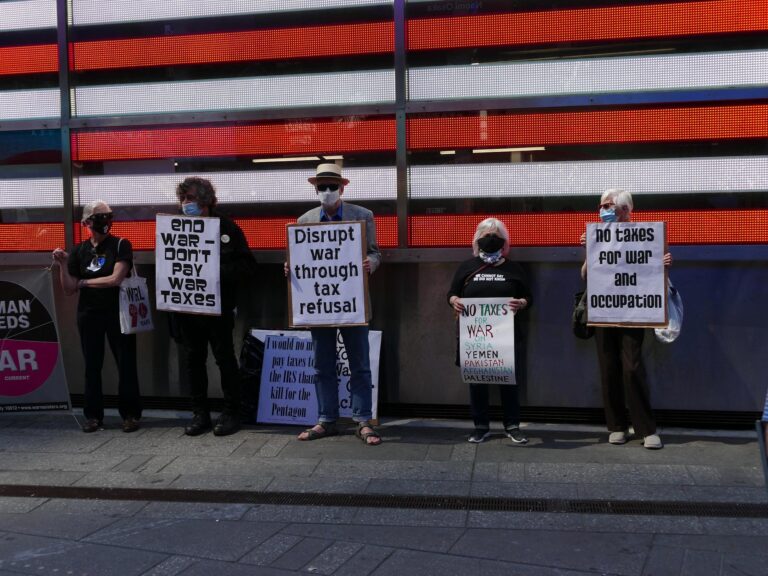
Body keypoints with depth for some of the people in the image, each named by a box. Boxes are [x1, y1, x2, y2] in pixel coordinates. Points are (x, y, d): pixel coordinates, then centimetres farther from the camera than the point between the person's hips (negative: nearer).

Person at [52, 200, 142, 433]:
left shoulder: (121, 245, -5)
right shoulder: (79, 251, 6)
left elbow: (116, 279, -17)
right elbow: (69, 290, 6)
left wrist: (84, 282, -6)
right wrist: (63, 265, -9)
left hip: (117, 313, -3)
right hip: (88, 315, 3)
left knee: (126, 363, 0)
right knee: (92, 365, 7)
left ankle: (130, 414, 8)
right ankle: (93, 416, 15)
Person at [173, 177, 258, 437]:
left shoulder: (226, 227, -2)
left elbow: (248, 266, -6)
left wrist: (218, 271, -18)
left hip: (218, 307, -4)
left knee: (225, 359, 3)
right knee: (192, 361, 9)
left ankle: (231, 413, 14)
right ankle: (200, 414, 20)